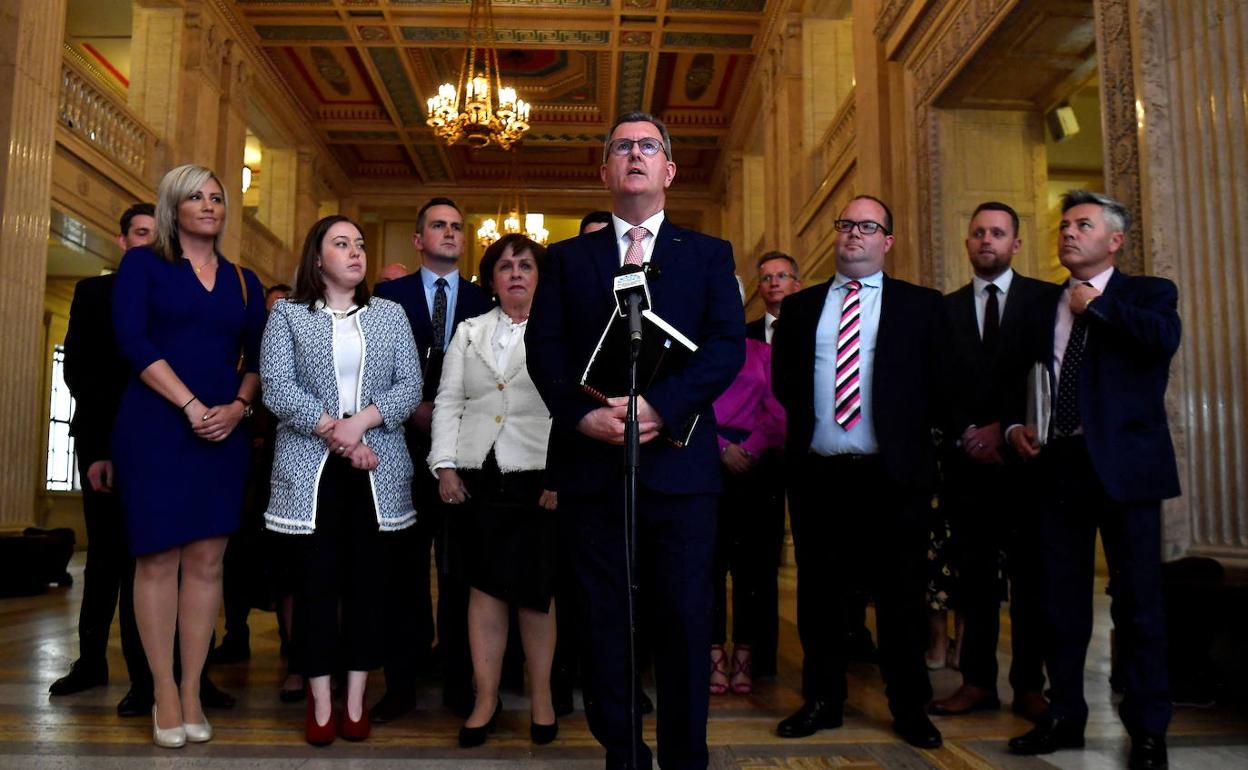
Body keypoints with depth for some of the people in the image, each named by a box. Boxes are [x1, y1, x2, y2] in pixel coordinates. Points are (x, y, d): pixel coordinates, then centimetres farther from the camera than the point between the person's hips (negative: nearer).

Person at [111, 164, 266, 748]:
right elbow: (132, 339, -7)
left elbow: (258, 357, 12)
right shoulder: (143, 264, 5)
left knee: (207, 561, 1)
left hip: (224, 431, 3)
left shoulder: (243, 281, 15)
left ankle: (192, 693, 10)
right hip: (155, 425, -3)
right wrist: (191, 405, -14)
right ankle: (164, 695, 9)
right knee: (158, 558, -1)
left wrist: (238, 406, -7)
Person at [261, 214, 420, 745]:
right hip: (311, 466, -1)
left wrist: (361, 421, -14)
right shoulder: (288, 314, 6)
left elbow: (410, 386, 2)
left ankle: (356, 700, 13)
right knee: (316, 578, 1)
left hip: (378, 468, 2)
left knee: (368, 578, 4)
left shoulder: (390, 314, 11)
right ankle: (320, 703, 11)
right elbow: (276, 387, -5)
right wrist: (334, 433, -14)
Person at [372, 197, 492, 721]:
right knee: (406, 564, 5)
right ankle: (401, 681, 14)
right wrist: (413, 409, -8)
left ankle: (459, 682, 13)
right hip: (406, 443, 0)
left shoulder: (483, 299, 10)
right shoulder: (389, 295, 9)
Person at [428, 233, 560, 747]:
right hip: (478, 477, 3)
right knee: (483, 587, 6)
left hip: (537, 478, -3)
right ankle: (486, 699, 16)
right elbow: (448, 401, 11)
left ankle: (541, 696, 19)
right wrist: (445, 465, 1)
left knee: (536, 589, 3)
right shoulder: (469, 332, 16)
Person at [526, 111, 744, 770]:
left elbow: (728, 347, -3)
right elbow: (544, 348, 4)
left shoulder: (708, 254, 10)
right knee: (604, 619, 8)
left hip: (678, 462, -1)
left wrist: (658, 404, -16)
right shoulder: (567, 259, 14)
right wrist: (583, 415, -13)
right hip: (592, 463, 1)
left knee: (684, 621, 4)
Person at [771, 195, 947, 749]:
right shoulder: (801, 306, 12)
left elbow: (939, 385, 3)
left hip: (893, 474, -2)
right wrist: (810, 423, 5)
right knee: (820, 592, 10)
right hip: (816, 472, 2)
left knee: (900, 593, 6)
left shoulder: (921, 305, 5)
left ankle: (910, 707, 21)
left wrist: (909, 436, 0)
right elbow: (783, 381, 14)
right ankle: (823, 700, 23)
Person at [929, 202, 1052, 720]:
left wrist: (1005, 429, -8)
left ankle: (1029, 686, 11)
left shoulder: (1045, 299, 5)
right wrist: (968, 435, -4)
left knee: (1030, 574, 3)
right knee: (974, 573, 4)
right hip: (967, 458, 2)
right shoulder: (946, 308, 12)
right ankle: (978, 681, 11)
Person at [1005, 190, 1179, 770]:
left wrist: (1097, 304, -10)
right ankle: (1065, 717, 21)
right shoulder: (1044, 306, 16)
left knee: (1138, 602, 2)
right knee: (1061, 602, 9)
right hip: (1057, 464, 4)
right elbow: (1023, 379, 19)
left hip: (1123, 463, -4)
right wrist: (1015, 425, 1)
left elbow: (1165, 340, -20)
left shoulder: (1148, 293, 3)